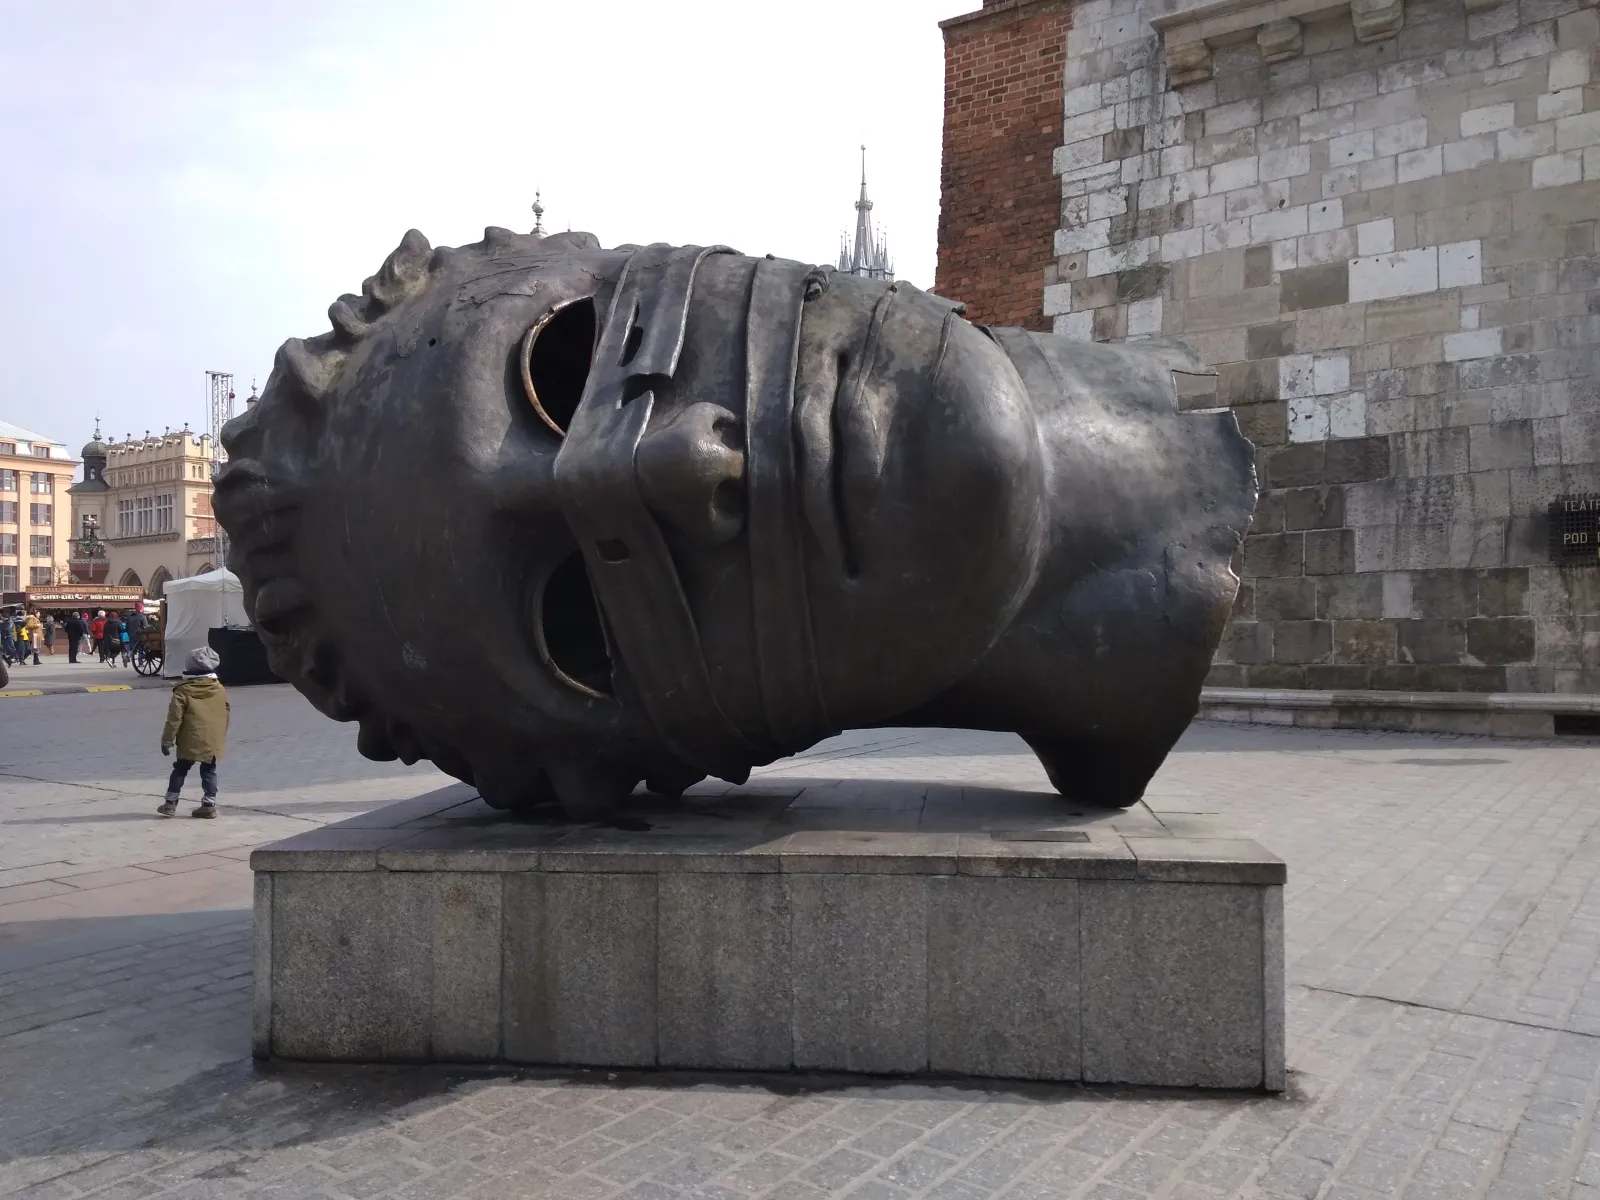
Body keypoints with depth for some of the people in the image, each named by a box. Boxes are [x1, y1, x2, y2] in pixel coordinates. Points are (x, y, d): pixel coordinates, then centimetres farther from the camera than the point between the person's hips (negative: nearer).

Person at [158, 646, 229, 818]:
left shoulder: (183, 691, -9)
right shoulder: (220, 689, 3)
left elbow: (174, 718, -10)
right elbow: (227, 714, 11)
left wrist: (167, 740, -3)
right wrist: (221, 736, 24)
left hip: (190, 742, -2)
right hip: (213, 742, 2)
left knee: (180, 770, 12)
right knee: (209, 772, 9)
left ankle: (170, 803, 16)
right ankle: (209, 804, 4)